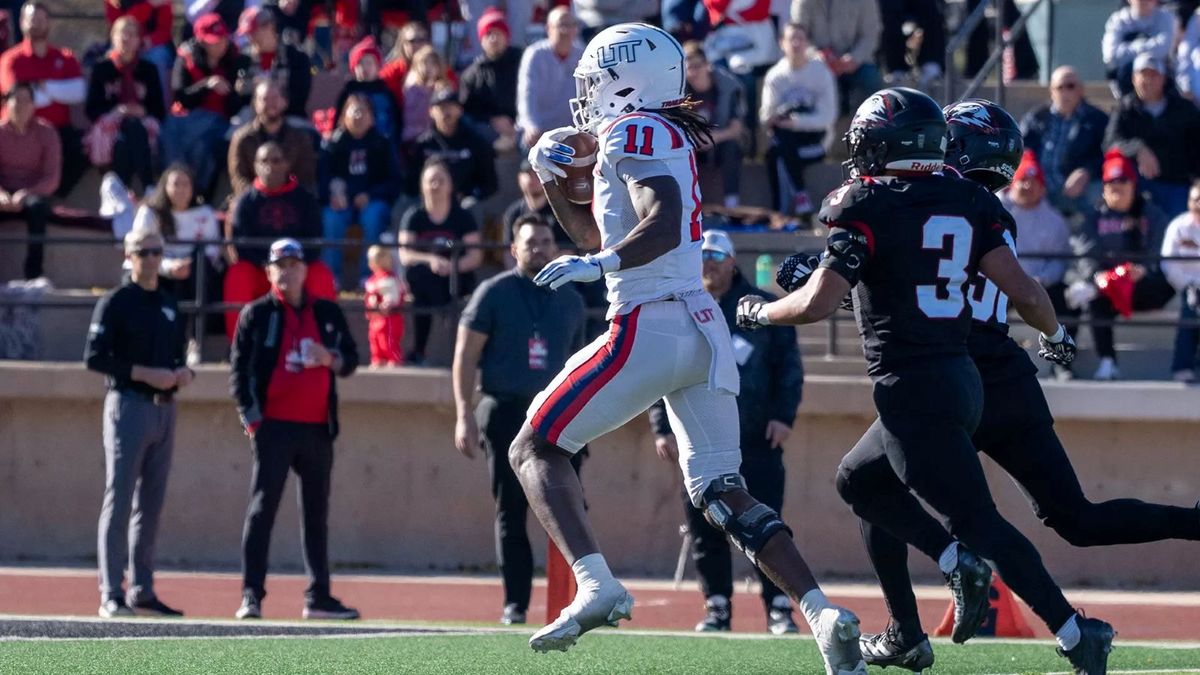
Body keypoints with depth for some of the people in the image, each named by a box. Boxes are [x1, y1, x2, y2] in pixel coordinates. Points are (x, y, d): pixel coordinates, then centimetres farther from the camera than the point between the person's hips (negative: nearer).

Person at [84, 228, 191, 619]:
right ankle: (111, 594, -9)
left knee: (151, 504, 9)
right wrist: (144, 373, -19)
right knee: (119, 501, -8)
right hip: (128, 406, -7)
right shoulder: (115, 303, -5)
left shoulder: (170, 305, 16)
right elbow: (94, 357, -12)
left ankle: (142, 592, 13)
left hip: (165, 408, 7)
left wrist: (183, 373, 0)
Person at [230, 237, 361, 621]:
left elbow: (350, 361, 15)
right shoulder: (257, 314, 3)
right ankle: (251, 596, -9)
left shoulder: (327, 313, 13)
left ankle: (318, 597, 12)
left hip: (317, 427, 4)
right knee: (263, 507, -8)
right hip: (273, 426, -4)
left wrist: (330, 359, -8)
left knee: (317, 512, 7)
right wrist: (249, 416, -11)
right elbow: (239, 368, -1)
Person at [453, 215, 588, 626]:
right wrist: (464, 415, -12)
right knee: (510, 512, -1)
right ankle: (515, 603, 3)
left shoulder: (570, 301, 13)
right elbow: (465, 355, -3)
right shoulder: (494, 294, 1)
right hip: (506, 414, -3)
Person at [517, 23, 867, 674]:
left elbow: (663, 224, -20)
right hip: (703, 328, 9)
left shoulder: (633, 132, -5)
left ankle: (595, 583, -19)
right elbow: (596, 234, 34)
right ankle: (822, 613, -6)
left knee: (535, 447, 0)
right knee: (722, 491, 10)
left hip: (648, 328, -9)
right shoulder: (665, 137, 23)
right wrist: (551, 176, 24)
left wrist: (598, 265, -29)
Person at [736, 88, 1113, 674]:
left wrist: (758, 312, 4)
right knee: (859, 480, 24)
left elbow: (818, 302, -16)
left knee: (979, 520, -7)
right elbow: (1021, 290, 2)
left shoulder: (867, 205, -9)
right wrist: (1055, 334, 22)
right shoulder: (966, 199, 8)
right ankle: (957, 560, 10)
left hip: (912, 388, -8)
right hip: (961, 378, 8)